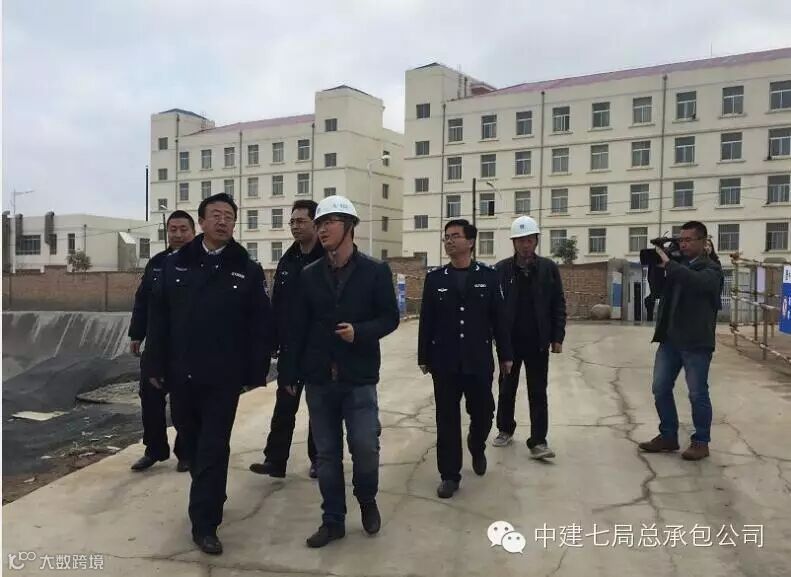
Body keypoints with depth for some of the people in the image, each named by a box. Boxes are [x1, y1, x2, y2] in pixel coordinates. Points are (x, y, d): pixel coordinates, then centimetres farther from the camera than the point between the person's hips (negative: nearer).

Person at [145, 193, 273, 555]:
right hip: (180, 374, 3)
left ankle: (205, 523, 10)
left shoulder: (247, 271, -3)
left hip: (223, 378, -3)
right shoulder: (175, 265, 3)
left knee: (214, 449, 1)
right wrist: (157, 366, 2)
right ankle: (209, 498, 39)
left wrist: (255, 373, -7)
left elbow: (261, 327, -4)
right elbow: (159, 319, 4)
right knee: (190, 442, 17)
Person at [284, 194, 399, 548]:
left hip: (358, 378, -3)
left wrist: (360, 332, -19)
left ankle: (367, 501, 28)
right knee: (327, 453, 10)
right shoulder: (309, 275, 6)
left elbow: (390, 318, -1)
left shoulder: (375, 271, -2)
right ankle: (333, 520, 25)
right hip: (318, 379, 3)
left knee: (365, 448, -3)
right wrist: (292, 373, 5)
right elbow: (299, 327, 7)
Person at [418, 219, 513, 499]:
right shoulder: (435, 278, 3)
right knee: (447, 420, 4)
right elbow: (426, 321, 4)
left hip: (479, 361, 0)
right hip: (444, 363, 0)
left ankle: (477, 447, 42)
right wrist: (424, 357, 3)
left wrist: (506, 355, 2)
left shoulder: (488, 276, 1)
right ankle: (450, 475, 17)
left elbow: (499, 318, 2)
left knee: (482, 414, 10)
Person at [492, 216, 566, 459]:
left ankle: (538, 441, 8)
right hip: (510, 341, 1)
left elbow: (558, 305, 1)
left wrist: (557, 337, -3)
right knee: (507, 389, 14)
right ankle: (505, 429, 32)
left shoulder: (549, 268, -1)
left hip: (538, 342, 0)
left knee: (538, 393, 3)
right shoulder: (501, 269, -3)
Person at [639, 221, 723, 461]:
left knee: (697, 393, 2)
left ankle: (701, 442, 15)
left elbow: (697, 282, -28)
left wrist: (667, 263, -24)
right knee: (661, 389, 8)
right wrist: (656, 266, -1)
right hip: (669, 339, 6)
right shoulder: (677, 265, 14)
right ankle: (668, 436, 21)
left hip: (696, 342, -6)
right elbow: (659, 290, 14)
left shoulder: (711, 269, -6)